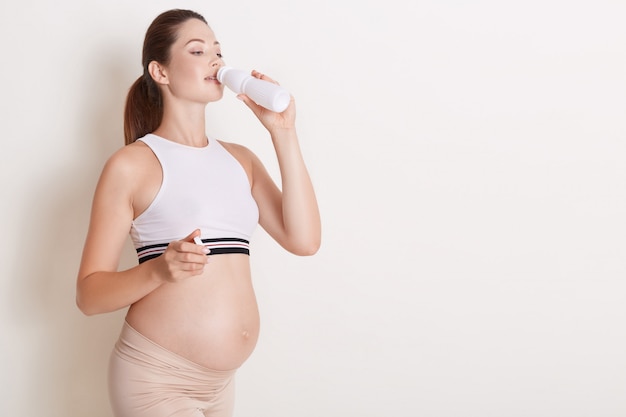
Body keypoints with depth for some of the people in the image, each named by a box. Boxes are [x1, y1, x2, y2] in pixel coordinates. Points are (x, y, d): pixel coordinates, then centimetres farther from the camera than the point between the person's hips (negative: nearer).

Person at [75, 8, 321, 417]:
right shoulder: (132, 165, -6)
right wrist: (158, 270, -26)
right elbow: (89, 294, -7)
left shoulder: (240, 159, 8)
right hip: (156, 379, -5)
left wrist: (283, 132, -6)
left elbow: (304, 240, -5)